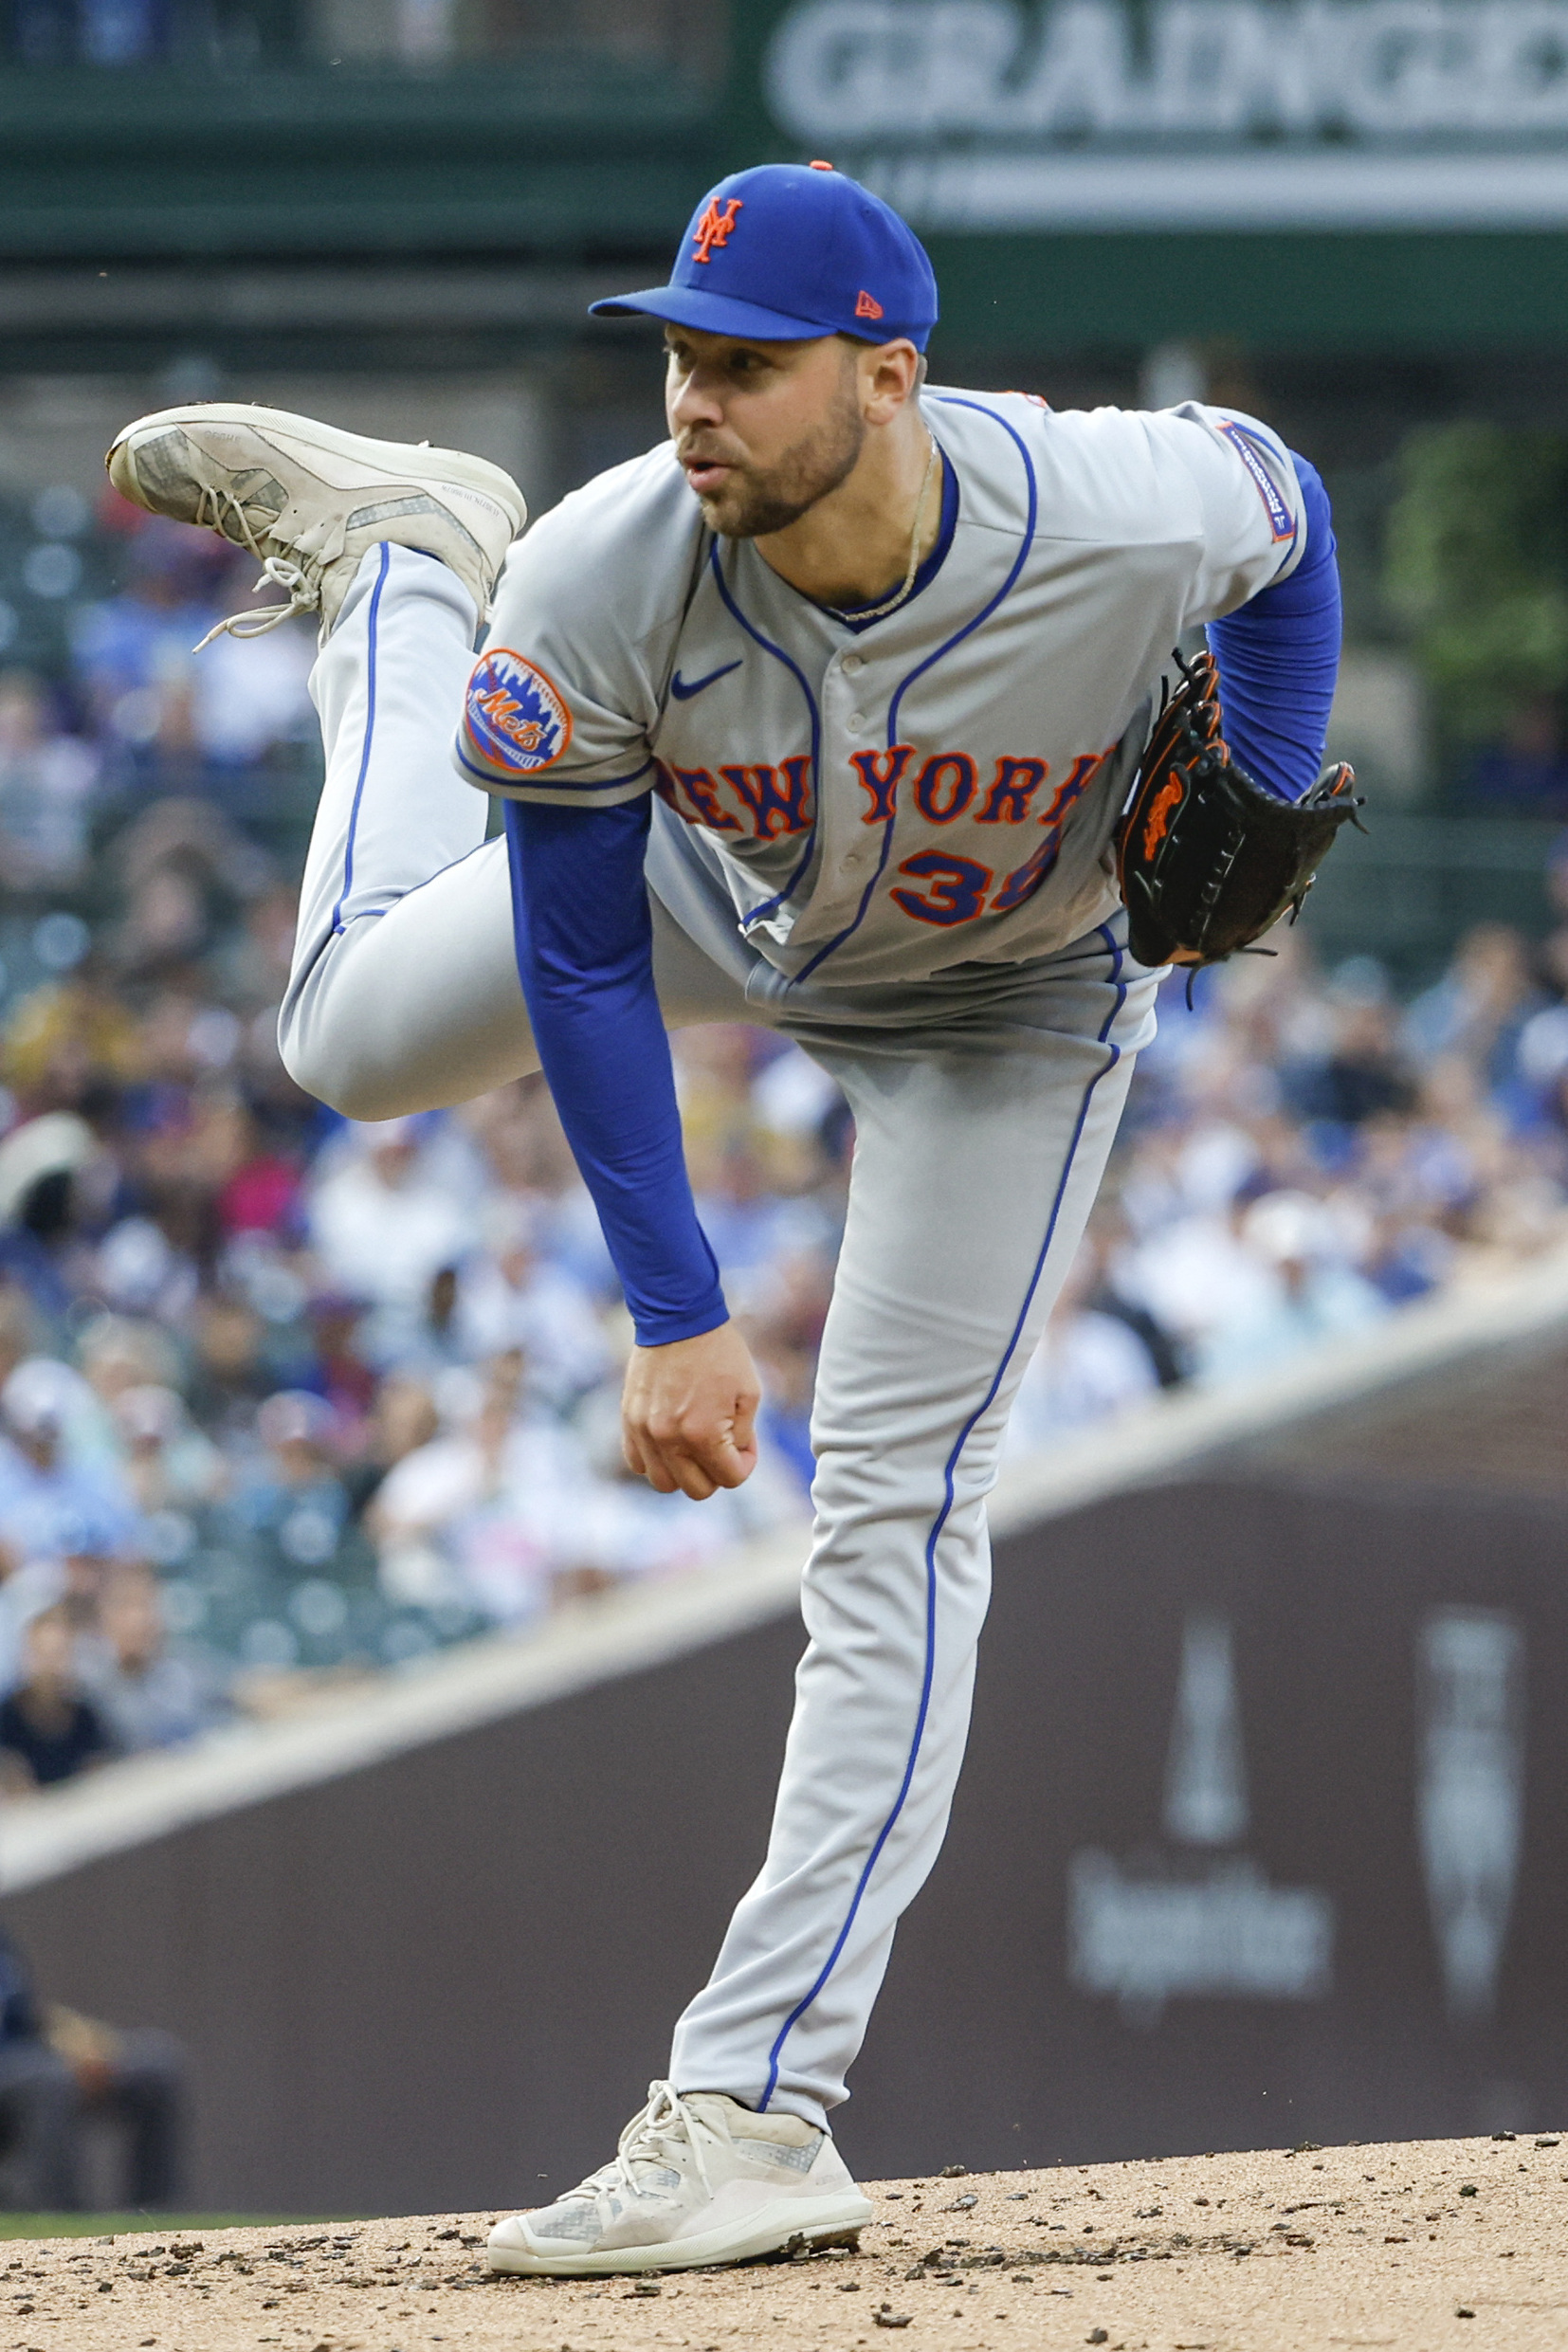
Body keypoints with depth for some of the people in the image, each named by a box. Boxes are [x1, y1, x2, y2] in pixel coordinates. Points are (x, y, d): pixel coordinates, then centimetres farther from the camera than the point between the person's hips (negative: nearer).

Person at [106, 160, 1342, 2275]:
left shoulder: (1136, 515, -40)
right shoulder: (608, 580, -36)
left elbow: (1289, 513, -12)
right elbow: (576, 956, -24)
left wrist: (1266, 819, -23)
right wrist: (676, 1313, -25)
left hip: (1012, 1004, -2)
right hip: (722, 897, 2)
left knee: (895, 1512, -10)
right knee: (359, 1041, 19)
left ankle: (756, 2111, -11)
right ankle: (407, 558, 42)